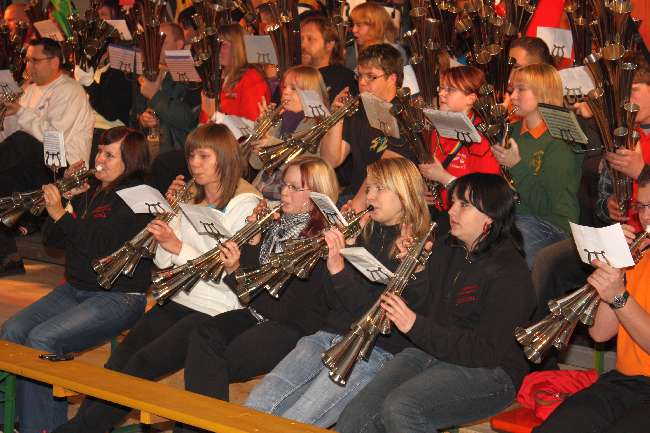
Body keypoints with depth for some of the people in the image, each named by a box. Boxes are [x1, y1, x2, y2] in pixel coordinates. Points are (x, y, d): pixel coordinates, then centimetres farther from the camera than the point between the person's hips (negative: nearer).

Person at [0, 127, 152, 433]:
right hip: (75, 290, 8)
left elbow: (103, 247, -21)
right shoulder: (90, 191, 15)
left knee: (42, 339, -26)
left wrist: (61, 214, -21)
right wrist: (63, 195, 2)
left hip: (118, 297, -8)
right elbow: (53, 240, 15)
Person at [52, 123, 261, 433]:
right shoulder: (190, 199, 15)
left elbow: (228, 276, -14)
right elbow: (163, 262, 12)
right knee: (119, 359, -15)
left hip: (215, 313, -7)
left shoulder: (245, 205, -7)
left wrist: (179, 247, -19)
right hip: (179, 301, 7)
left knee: (143, 363, -23)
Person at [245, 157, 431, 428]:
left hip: (374, 352, -6)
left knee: (292, 423, -26)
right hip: (329, 336, 6)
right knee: (254, 408, -16)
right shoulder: (366, 236, 16)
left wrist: (339, 270, -21)